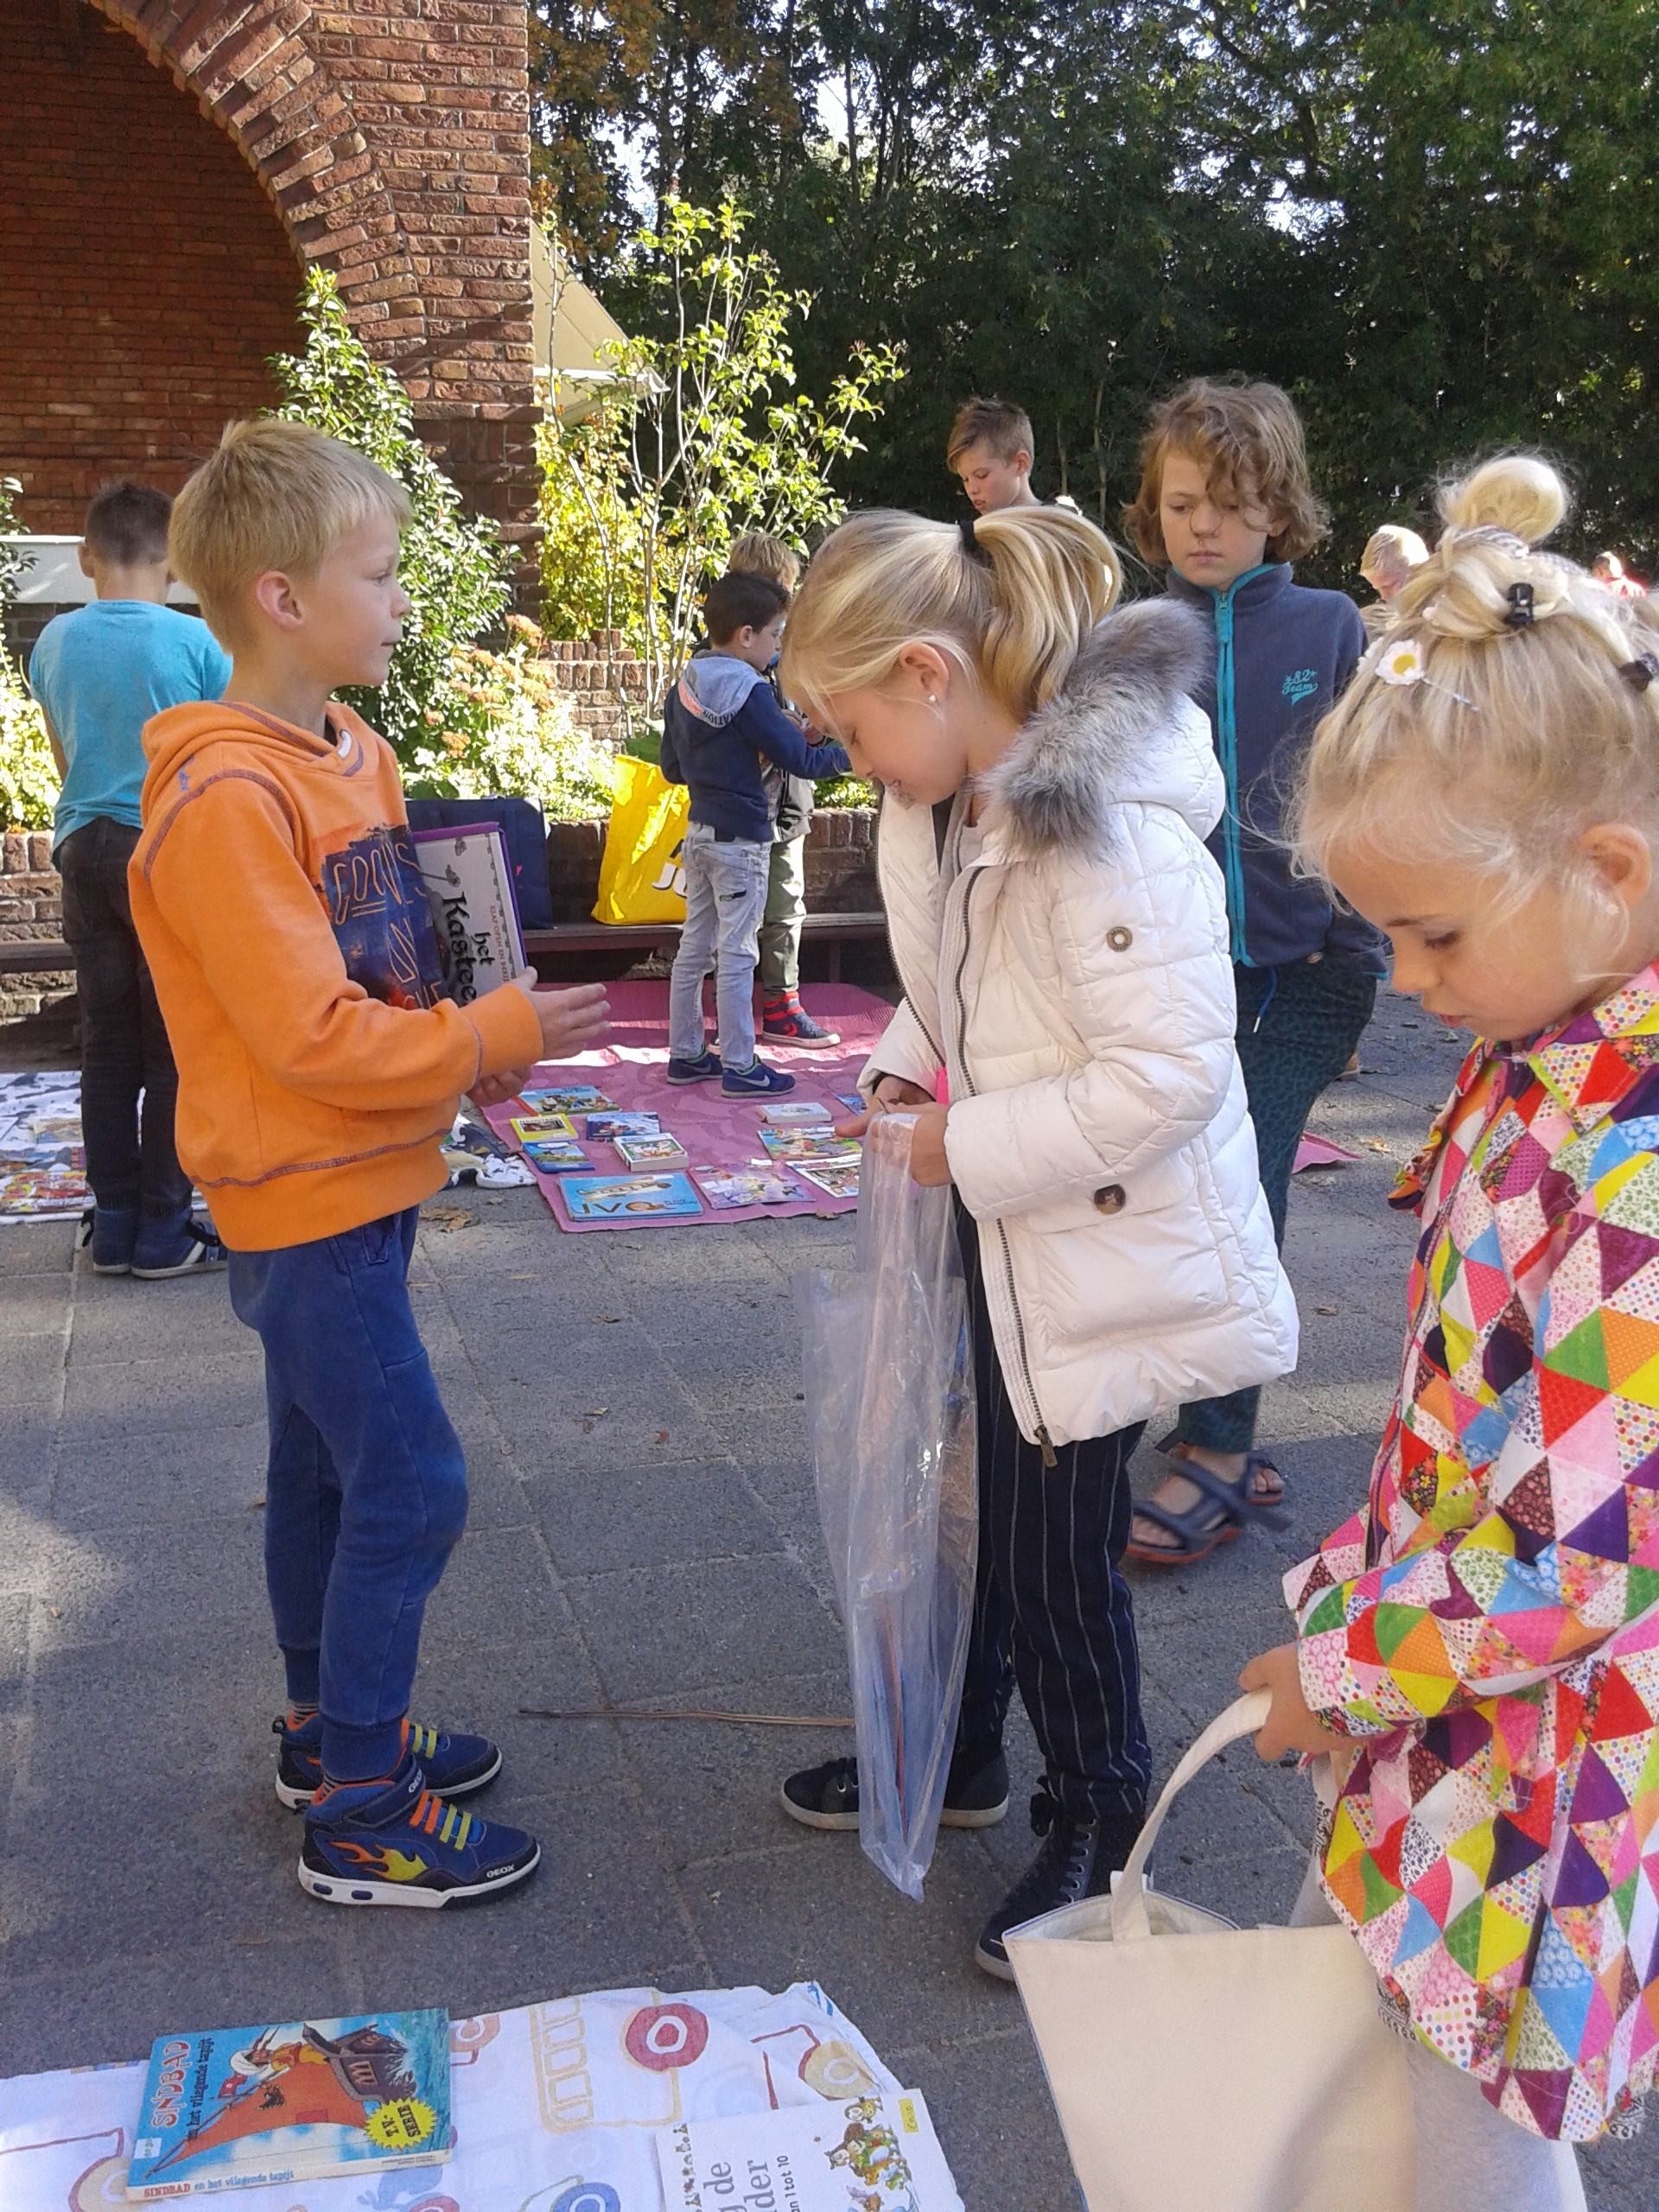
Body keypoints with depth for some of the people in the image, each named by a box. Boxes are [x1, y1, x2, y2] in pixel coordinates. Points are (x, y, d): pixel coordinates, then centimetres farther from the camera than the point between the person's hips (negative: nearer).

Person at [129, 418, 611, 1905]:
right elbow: (307, 1035, -24)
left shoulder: (358, 756, 8)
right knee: (410, 1489, -5)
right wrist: (491, 1036, -19)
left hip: (362, 1185, 9)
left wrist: (471, 1050, 0)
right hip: (304, 1199, -9)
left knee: (326, 1472, 19)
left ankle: (329, 1730, 35)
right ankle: (360, 1820, 9)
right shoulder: (225, 801, -22)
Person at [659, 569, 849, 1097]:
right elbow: (800, 759, -17)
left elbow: (673, 768, 15)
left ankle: (686, 1053, 21)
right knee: (736, 951, -2)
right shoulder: (749, 692, -17)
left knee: (695, 944, 13)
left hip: (698, 833, 8)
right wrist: (849, 754, -3)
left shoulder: (684, 687, 7)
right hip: (741, 839, -8)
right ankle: (739, 1065, 4)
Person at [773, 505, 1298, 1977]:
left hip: (1102, 1239, -9)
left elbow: (1171, 1066, -29)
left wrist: (972, 1144, -22)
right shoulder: (952, 800, 1)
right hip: (993, 1228, 9)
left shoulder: (1107, 825, -28)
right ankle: (951, 1753, 43)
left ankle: (1100, 1824, 30)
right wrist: (910, 1065, -1)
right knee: (966, 1496, 21)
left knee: (1054, 1545, 5)